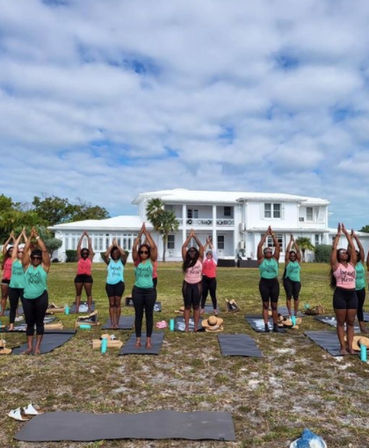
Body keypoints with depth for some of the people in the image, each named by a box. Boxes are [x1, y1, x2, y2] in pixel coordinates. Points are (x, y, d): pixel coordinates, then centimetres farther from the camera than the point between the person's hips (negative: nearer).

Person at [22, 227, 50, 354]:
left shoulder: (44, 266, 0)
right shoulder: (27, 266, 6)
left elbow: (44, 250, -7)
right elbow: (25, 250, 0)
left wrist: (37, 237, -3)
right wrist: (30, 236, -2)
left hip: (41, 298, -2)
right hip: (27, 298, 2)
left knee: (39, 322, 5)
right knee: (29, 323, 9)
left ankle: (38, 346, 10)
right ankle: (29, 346, 17)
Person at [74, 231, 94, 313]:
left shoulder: (90, 258, 7)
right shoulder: (79, 258, 10)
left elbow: (90, 246, 9)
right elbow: (78, 246, 10)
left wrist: (88, 236, 15)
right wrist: (82, 236, 13)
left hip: (88, 277, -1)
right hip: (79, 277, 1)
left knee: (89, 294, 2)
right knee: (78, 294, 5)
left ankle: (90, 308, 4)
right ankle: (77, 308, 7)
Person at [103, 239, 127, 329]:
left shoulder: (122, 261, 5)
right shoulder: (109, 261, 7)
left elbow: (124, 254, -15)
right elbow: (105, 255, -12)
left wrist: (117, 245, -8)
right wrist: (112, 245, -8)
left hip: (119, 283, -1)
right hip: (109, 284, 1)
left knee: (117, 303, 1)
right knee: (111, 304, 4)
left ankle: (117, 323, 5)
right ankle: (113, 323, 7)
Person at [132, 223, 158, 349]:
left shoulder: (151, 261, 0)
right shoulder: (136, 261, 2)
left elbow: (153, 247, -12)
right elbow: (134, 248, -10)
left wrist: (146, 233, -8)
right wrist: (140, 233, -8)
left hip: (150, 290, 0)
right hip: (137, 290, 1)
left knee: (149, 315, 6)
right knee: (138, 315, 8)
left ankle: (148, 339, 15)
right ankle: (138, 339, 17)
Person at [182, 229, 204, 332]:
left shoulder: (199, 259, -1)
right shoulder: (186, 260, 0)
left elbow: (201, 247, -6)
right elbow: (183, 247, -4)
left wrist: (195, 236, -6)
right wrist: (190, 236, -3)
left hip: (197, 285, -1)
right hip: (187, 284, 1)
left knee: (196, 306, 6)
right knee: (187, 306, 6)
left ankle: (196, 326, 11)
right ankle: (186, 326, 10)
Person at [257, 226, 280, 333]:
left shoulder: (275, 259, 8)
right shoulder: (261, 260, 2)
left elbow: (277, 246, 2)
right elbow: (259, 246, -5)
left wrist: (272, 234, 0)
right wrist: (265, 234, -3)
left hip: (274, 283, 2)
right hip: (264, 283, -2)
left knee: (274, 305, 5)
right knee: (265, 305, 2)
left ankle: (275, 325, 11)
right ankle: (266, 324, 2)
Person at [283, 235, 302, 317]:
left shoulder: (298, 261, 10)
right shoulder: (288, 261, 4)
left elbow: (298, 251, 4)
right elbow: (287, 251, -1)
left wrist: (294, 242, 3)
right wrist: (290, 241, 0)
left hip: (297, 280, 2)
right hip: (288, 280, -2)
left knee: (296, 297, 1)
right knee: (289, 296, -7)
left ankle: (295, 313, 7)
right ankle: (289, 313, -4)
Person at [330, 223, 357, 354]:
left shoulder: (352, 264, 11)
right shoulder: (336, 265, 1)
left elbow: (352, 247, 8)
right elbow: (334, 248, -4)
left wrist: (346, 233, 9)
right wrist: (338, 234, 3)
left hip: (352, 294, 4)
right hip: (340, 294, -4)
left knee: (350, 322, 8)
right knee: (341, 322, 3)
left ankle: (350, 346, 14)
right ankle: (342, 346, 10)